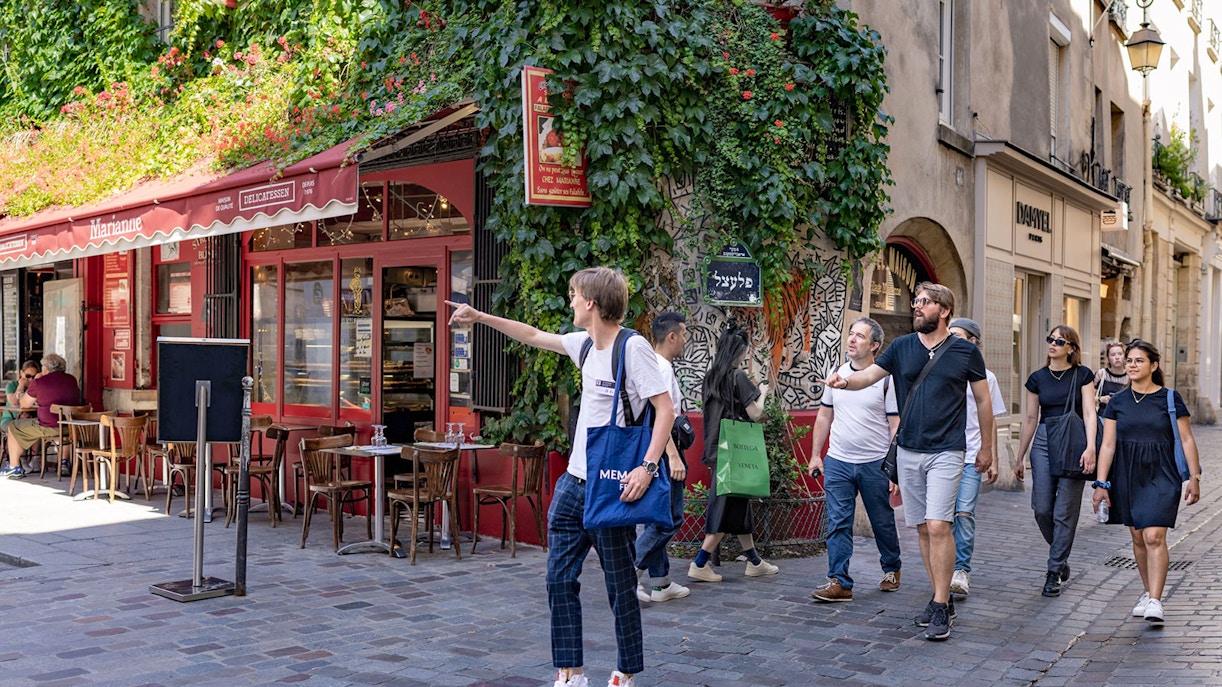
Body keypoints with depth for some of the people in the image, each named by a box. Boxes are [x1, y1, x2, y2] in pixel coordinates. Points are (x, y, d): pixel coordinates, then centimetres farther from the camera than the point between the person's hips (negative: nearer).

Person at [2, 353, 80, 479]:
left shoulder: (39, 382, -6)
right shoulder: (72, 380, 8)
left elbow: (24, 404, 7)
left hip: (49, 428, -5)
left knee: (13, 427, 19)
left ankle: (14, 468, 23)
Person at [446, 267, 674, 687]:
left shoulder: (632, 347, -14)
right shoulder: (585, 343, 9)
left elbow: (665, 408, -18)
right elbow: (535, 337, 25)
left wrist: (647, 467, -25)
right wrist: (480, 317, 27)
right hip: (573, 481, 8)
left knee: (620, 586, 3)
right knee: (559, 578, 8)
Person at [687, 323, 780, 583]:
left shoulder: (711, 376, 9)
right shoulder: (738, 376, -13)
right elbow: (755, 414, -12)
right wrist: (762, 393, 6)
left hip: (716, 448, 8)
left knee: (738, 504, 15)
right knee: (728, 506, -2)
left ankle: (754, 561, 25)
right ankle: (700, 564, -3)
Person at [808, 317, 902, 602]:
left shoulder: (886, 379, -5)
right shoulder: (836, 375, 7)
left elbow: (896, 425, -5)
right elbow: (824, 417, 14)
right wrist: (815, 455, 10)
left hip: (876, 464, -3)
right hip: (837, 462, 3)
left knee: (883, 523, 12)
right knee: (838, 524, -3)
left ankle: (891, 569, 35)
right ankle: (839, 582, 0)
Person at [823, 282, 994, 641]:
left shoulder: (966, 352, 0)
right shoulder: (902, 347, 6)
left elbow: (983, 400, 8)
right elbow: (870, 375, -3)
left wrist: (987, 447, 11)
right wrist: (845, 381, -26)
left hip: (946, 451, -4)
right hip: (908, 451, 4)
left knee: (938, 526, -14)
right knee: (923, 528, 9)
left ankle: (940, 610, -7)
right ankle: (942, 598, 22)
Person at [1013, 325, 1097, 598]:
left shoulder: (1082, 375, 1)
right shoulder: (1038, 378, 8)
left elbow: (1089, 413, -5)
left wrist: (1090, 447, -20)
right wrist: (1020, 458, 14)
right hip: (1044, 443, 3)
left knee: (1065, 512, -3)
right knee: (1042, 509, -1)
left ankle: (1054, 571, 6)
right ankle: (1061, 557, 26)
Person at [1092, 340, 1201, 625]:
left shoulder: (1170, 398, 0)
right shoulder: (1117, 402, 5)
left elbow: (1187, 440, 3)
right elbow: (1108, 444, 3)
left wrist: (1194, 477, -1)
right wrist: (1101, 483, -2)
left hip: (1161, 475, -3)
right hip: (1127, 476, 3)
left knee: (1154, 537, -13)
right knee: (1138, 538, 9)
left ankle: (1155, 602, -12)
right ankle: (1148, 592, 26)